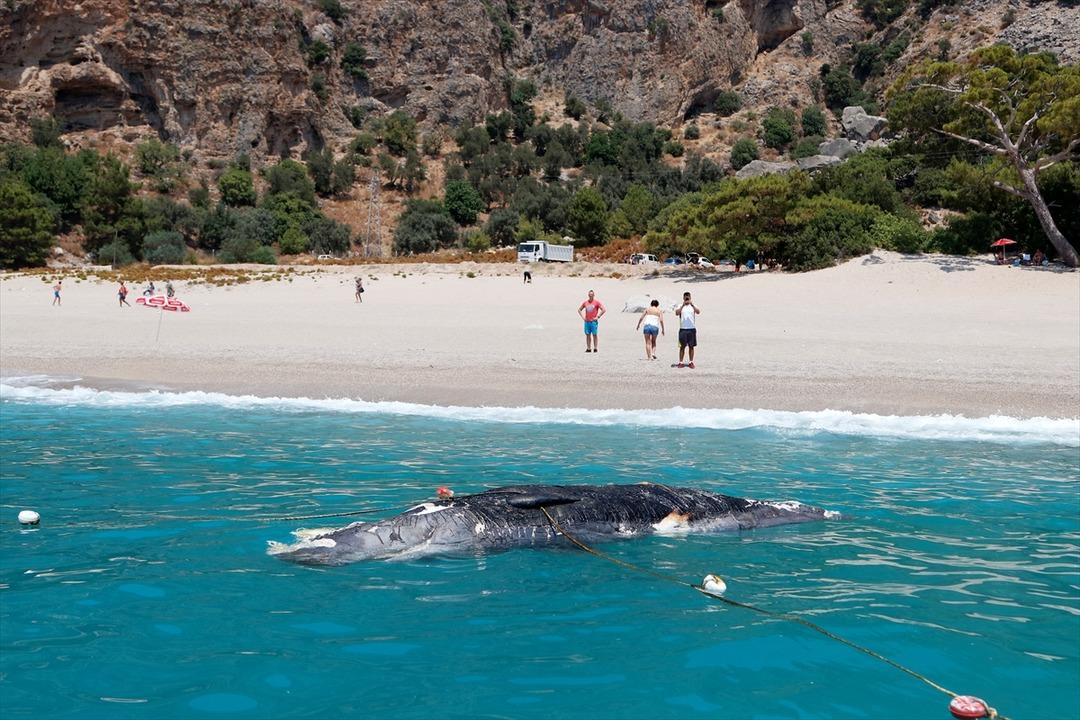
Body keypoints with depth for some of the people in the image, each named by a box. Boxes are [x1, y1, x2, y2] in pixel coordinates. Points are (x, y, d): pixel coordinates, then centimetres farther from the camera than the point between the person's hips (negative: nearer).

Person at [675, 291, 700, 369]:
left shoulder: (693, 306, 6)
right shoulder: (680, 306, 5)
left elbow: (698, 312, -13)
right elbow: (677, 313, -14)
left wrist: (692, 305, -26)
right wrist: (683, 305, -23)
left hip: (692, 329, 1)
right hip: (683, 329, -1)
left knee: (691, 346, 4)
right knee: (682, 346, 1)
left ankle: (691, 362, 9)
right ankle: (680, 362, 4)